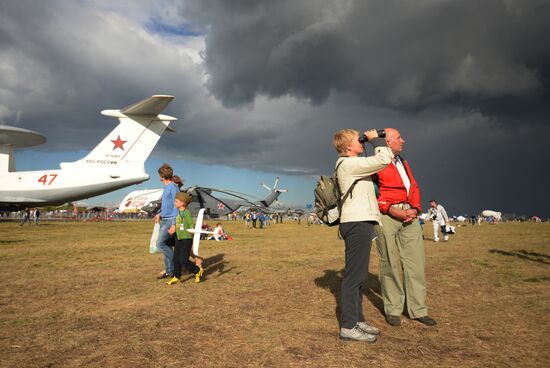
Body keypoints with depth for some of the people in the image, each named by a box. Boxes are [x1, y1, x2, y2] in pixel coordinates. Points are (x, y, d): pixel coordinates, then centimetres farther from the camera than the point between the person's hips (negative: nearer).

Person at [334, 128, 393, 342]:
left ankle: (357, 319, 24)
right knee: (354, 275, -8)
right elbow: (383, 160, -16)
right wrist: (375, 140, -2)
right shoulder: (348, 164, -10)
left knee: (358, 275, 15)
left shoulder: (354, 164, 22)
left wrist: (377, 142, 18)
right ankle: (348, 327, -3)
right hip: (357, 223, -11)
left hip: (361, 222, 11)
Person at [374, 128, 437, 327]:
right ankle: (393, 310, 12)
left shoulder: (403, 162, 23)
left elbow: (414, 187, 18)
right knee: (390, 263, 0)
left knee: (416, 262, 4)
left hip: (410, 215, 6)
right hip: (386, 215, -6)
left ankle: (418, 310, 13)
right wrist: (392, 211, -15)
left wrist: (415, 209, 0)